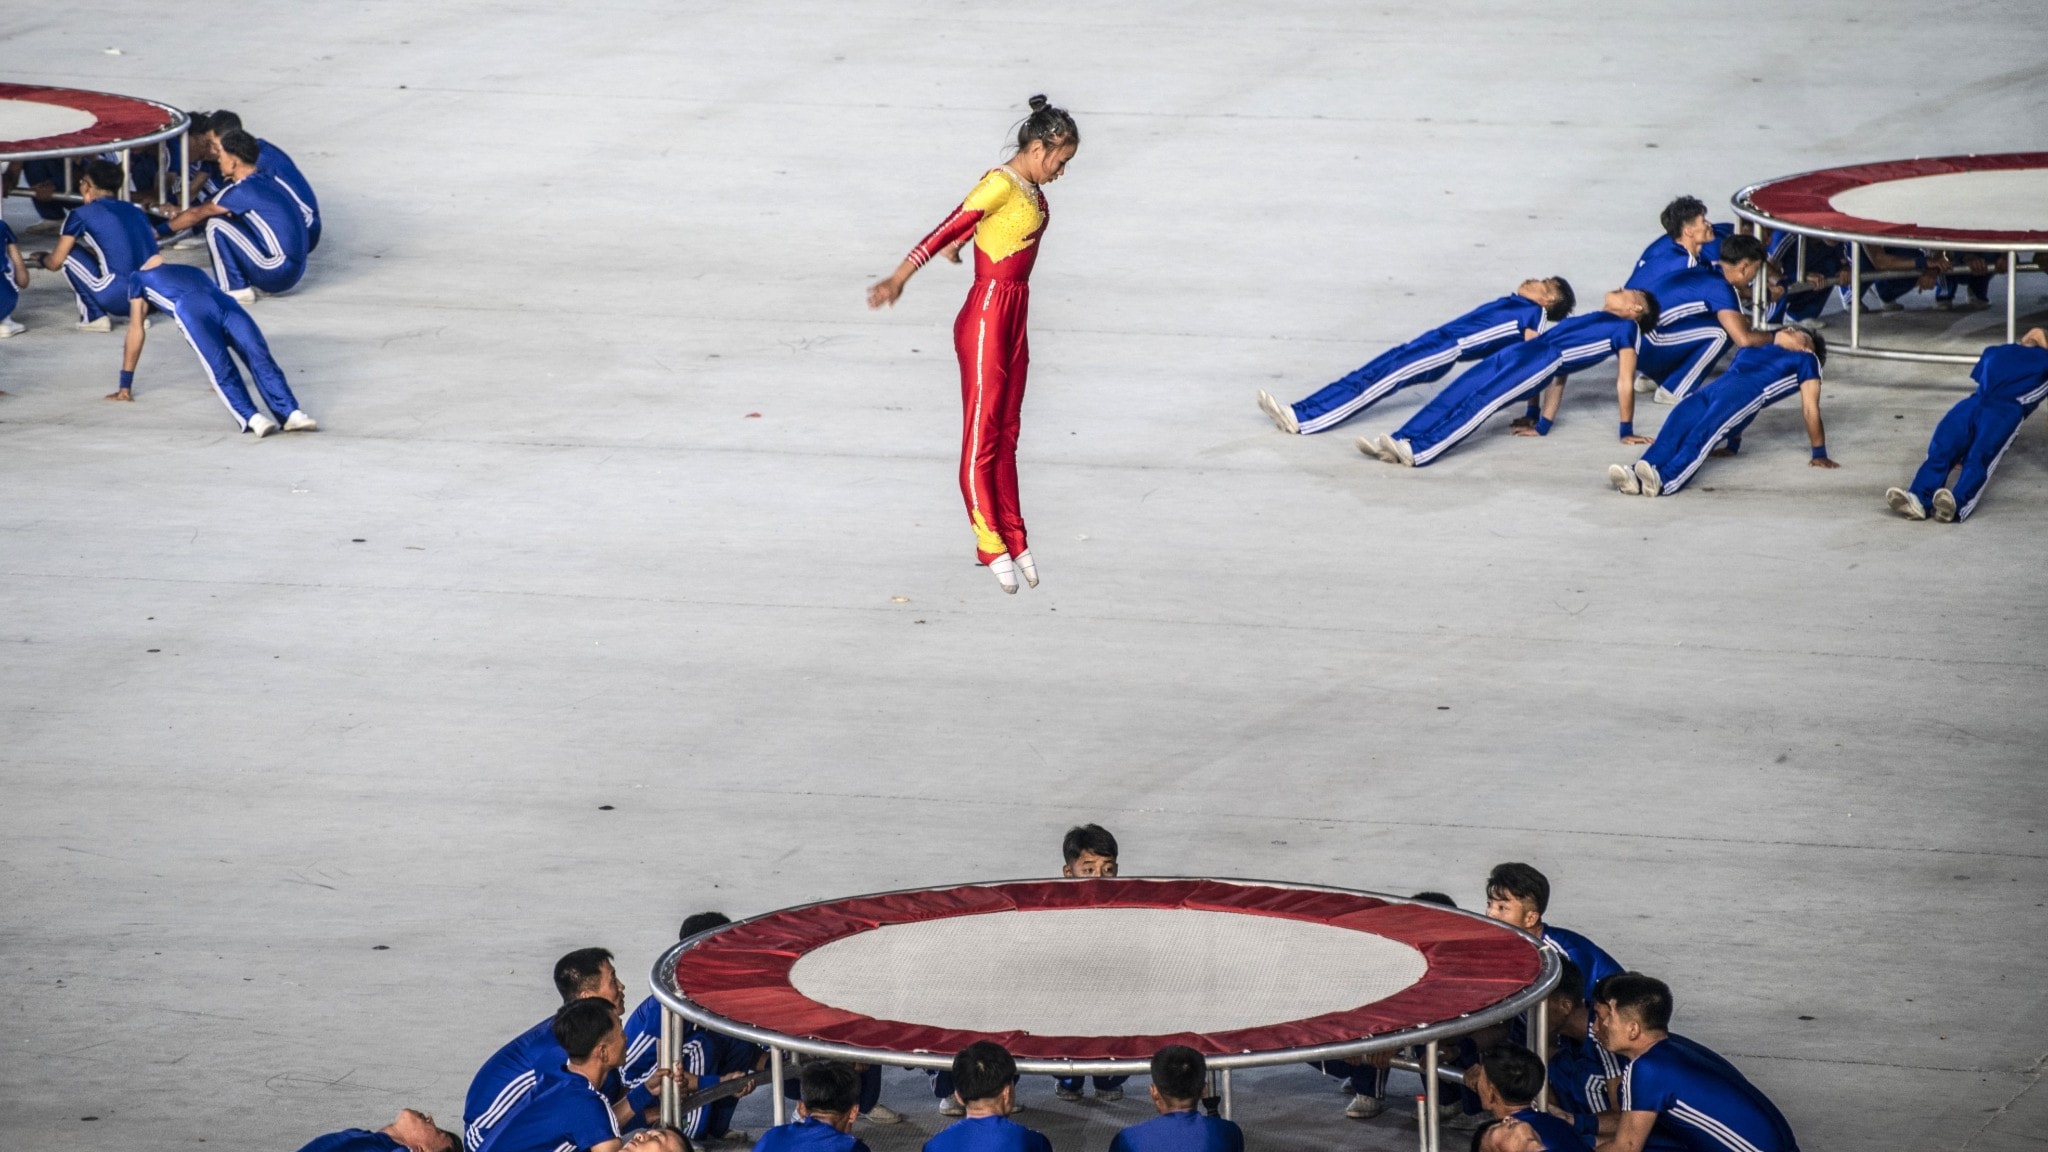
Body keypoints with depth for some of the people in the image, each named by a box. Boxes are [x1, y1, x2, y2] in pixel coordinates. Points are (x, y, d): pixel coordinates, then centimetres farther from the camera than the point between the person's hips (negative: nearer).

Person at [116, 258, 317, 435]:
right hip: (225, 303, 3)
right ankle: (291, 413, -41)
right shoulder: (193, 272, 47)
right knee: (259, 357, -20)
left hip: (191, 309, -3)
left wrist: (125, 385, 43)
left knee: (221, 369, -21)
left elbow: (136, 330, 38)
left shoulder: (138, 279, 39)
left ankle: (250, 417, -45)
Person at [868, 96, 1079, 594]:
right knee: (983, 433, -2)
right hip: (986, 316, -9)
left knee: (1006, 435, 13)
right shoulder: (1000, 186, -17)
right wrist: (899, 278, -27)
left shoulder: (1032, 191, 8)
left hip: (1014, 317, 9)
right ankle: (991, 543, 1)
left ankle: (1013, 539, 19)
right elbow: (948, 230, -22)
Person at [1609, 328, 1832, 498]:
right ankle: (1638, 477, -52)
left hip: (1748, 393, -5)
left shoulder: (1805, 360, 26)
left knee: (1703, 433, -35)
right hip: (1710, 392, 5)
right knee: (1675, 429, -27)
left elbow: (1811, 408, 18)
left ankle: (1666, 480, -59)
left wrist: (1819, 454, 12)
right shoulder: (1752, 348, 42)